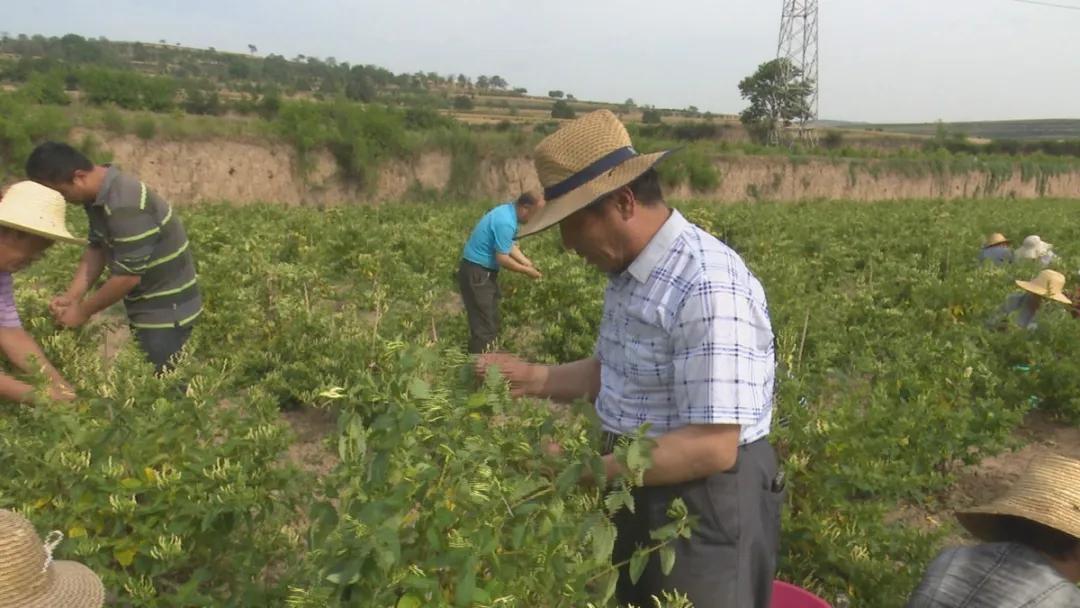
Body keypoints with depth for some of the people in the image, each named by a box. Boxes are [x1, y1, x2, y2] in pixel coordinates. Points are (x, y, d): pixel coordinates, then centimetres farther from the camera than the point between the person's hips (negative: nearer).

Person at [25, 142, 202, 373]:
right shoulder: (98, 195, 2)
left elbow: (128, 275, -26)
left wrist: (83, 311, -12)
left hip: (167, 310, -9)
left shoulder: (125, 206, -28)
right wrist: (71, 296, -4)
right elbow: (97, 248, 8)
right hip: (146, 305, 9)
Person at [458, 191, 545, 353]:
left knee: (491, 321, 17)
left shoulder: (508, 211, 6)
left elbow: (509, 245, 15)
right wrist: (526, 271, -10)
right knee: (484, 325, -6)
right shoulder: (506, 222, -26)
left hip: (484, 271, 10)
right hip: (476, 273, -10)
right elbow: (502, 259, -23)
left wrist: (527, 262, 5)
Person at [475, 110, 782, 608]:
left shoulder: (707, 289, -28)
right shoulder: (628, 271, 3)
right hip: (641, 493, 9)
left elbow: (712, 447, -29)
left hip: (706, 503, -9)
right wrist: (534, 379, -1)